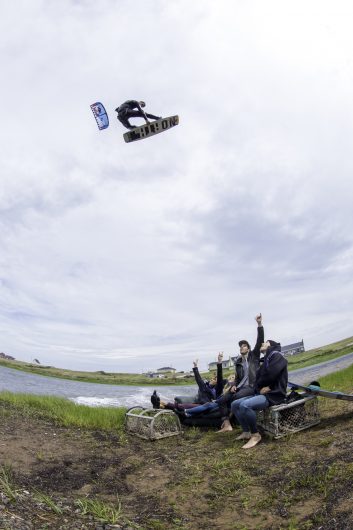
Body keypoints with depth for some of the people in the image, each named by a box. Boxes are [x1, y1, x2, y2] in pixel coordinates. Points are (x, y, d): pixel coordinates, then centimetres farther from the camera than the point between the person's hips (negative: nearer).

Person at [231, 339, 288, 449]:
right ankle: (246, 432, 8)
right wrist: (259, 389, -9)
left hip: (274, 394, -10)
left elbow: (270, 376, -21)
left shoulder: (277, 356, -7)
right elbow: (258, 379, 13)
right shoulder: (266, 360, 21)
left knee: (244, 405, -31)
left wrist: (259, 385, -3)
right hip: (262, 393, 10)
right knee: (235, 404, 3)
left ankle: (255, 435, -14)